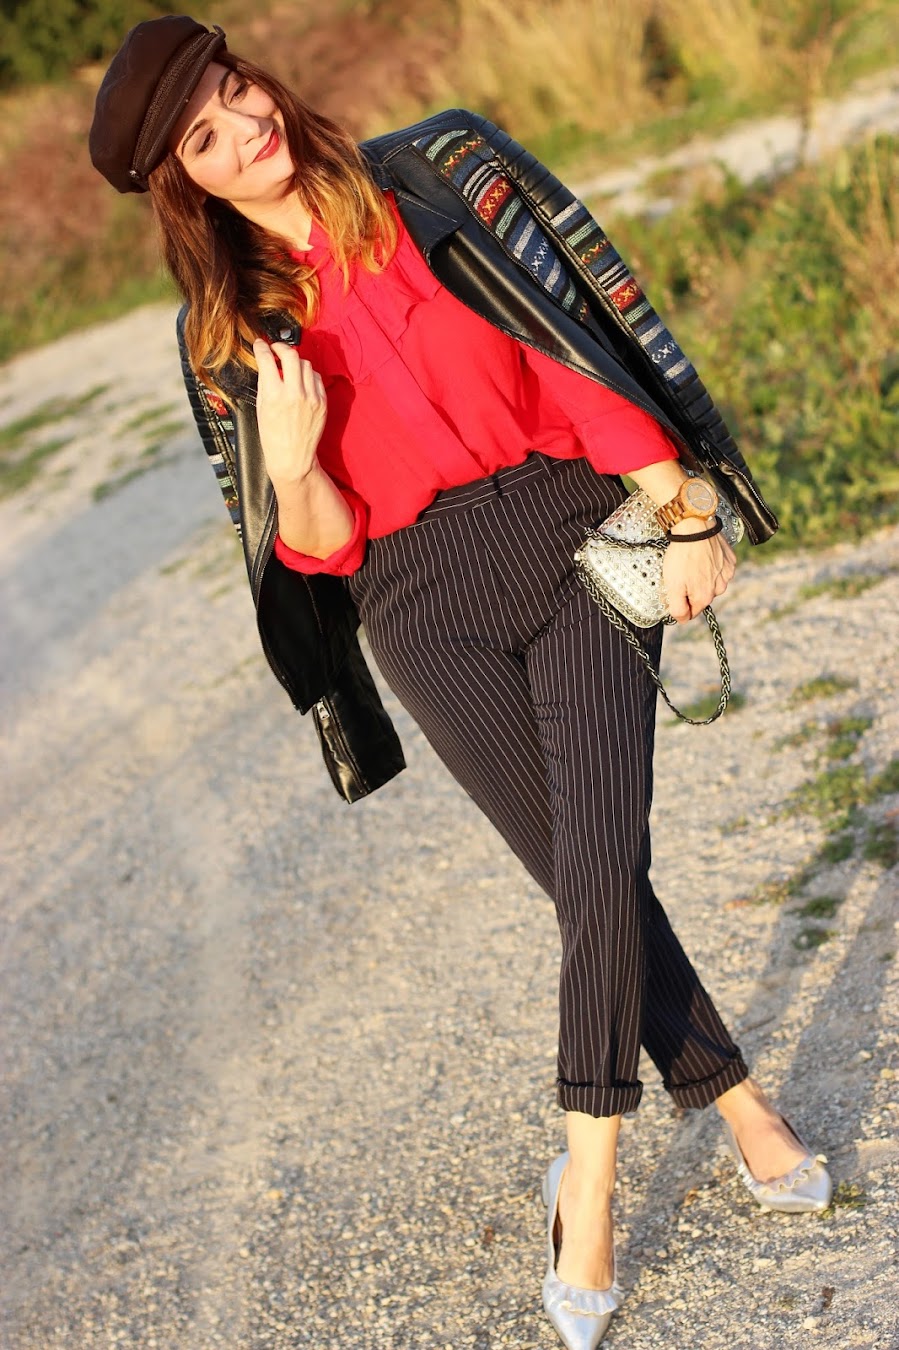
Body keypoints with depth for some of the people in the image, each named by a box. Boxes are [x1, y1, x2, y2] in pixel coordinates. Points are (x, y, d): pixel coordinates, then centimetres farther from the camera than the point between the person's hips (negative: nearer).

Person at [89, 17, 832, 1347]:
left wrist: (684, 516, 0)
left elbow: (586, 348, 4)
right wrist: (290, 469, -18)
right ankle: (741, 1109, 19)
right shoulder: (230, 334, 6)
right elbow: (321, 550, 4)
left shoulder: (441, 177, 5)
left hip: (571, 533, 0)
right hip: (426, 602, 1)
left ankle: (587, 1188, 0)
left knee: (603, 866, -13)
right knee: (593, 881, -1)